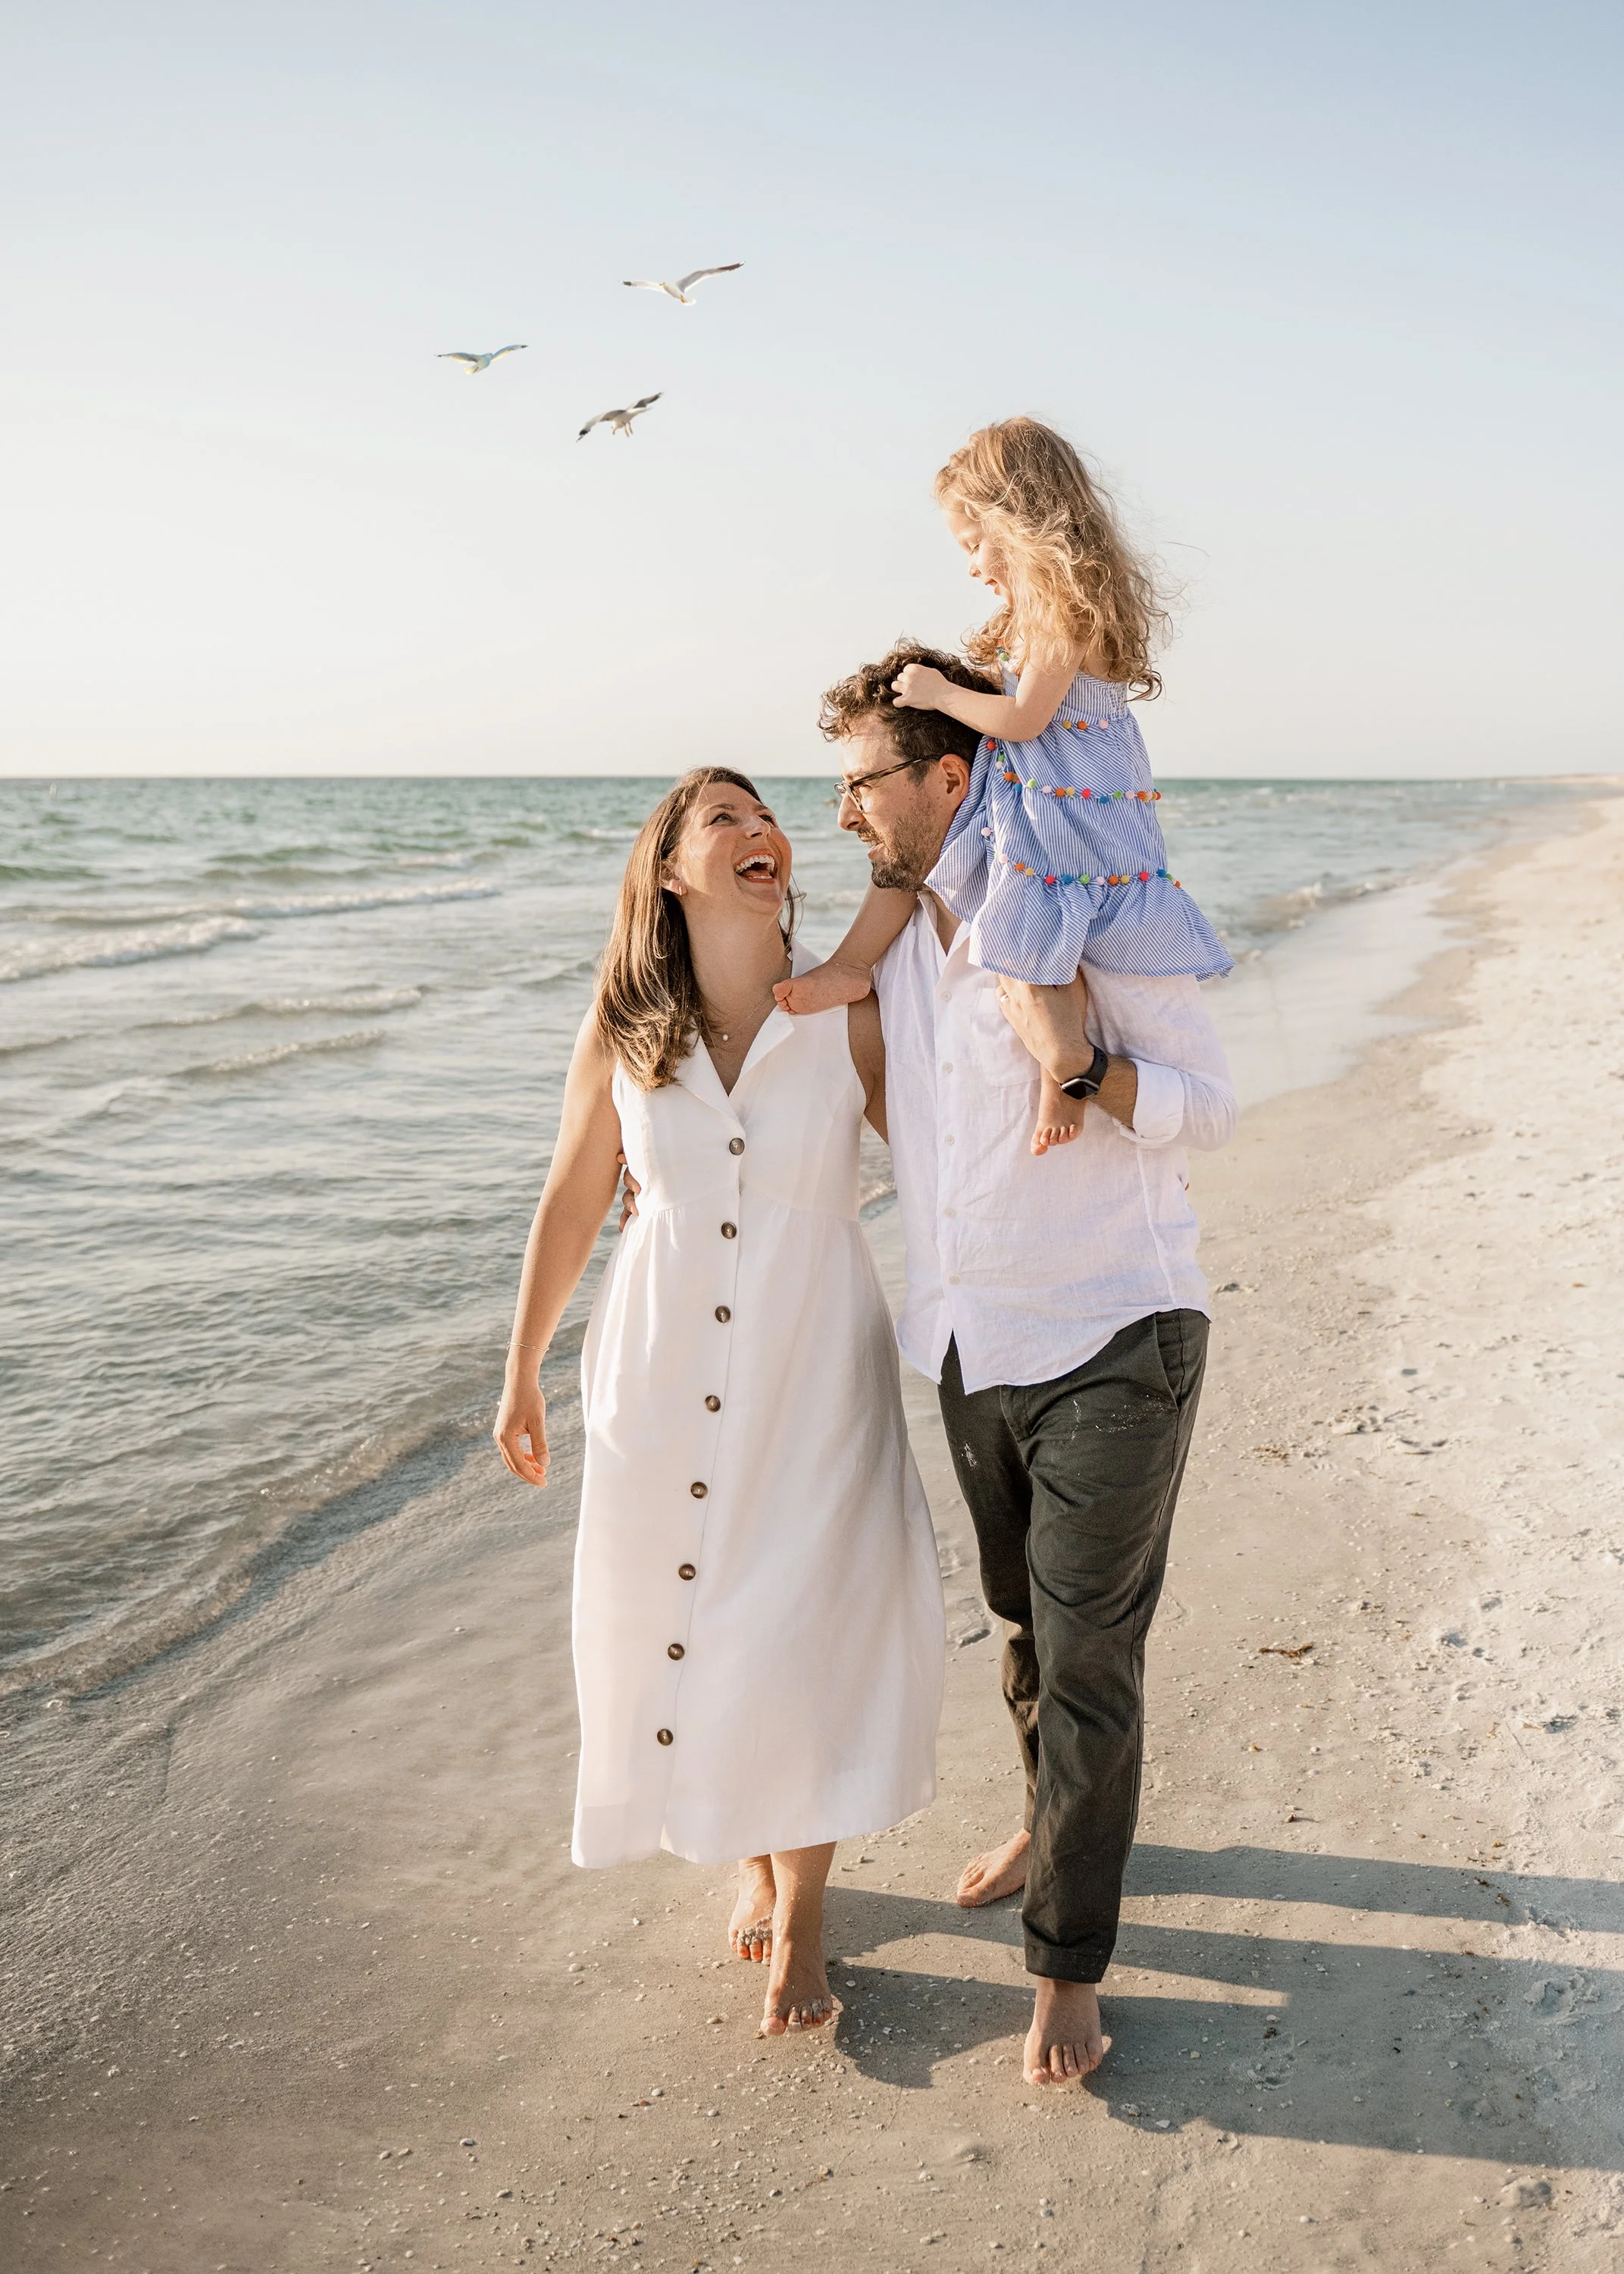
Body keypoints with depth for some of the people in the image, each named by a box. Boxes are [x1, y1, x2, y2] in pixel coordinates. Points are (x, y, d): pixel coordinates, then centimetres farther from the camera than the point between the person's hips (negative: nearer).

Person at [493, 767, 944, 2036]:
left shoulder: (849, 1016, -9)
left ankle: (802, 1916, 25)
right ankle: (754, 1858, 39)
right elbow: (571, 1205, 4)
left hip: (814, 1367, -1)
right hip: (665, 1364, 2)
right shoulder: (622, 1036, -5)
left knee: (807, 1628, 2)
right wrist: (522, 1375, 10)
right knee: (680, 1619, 11)